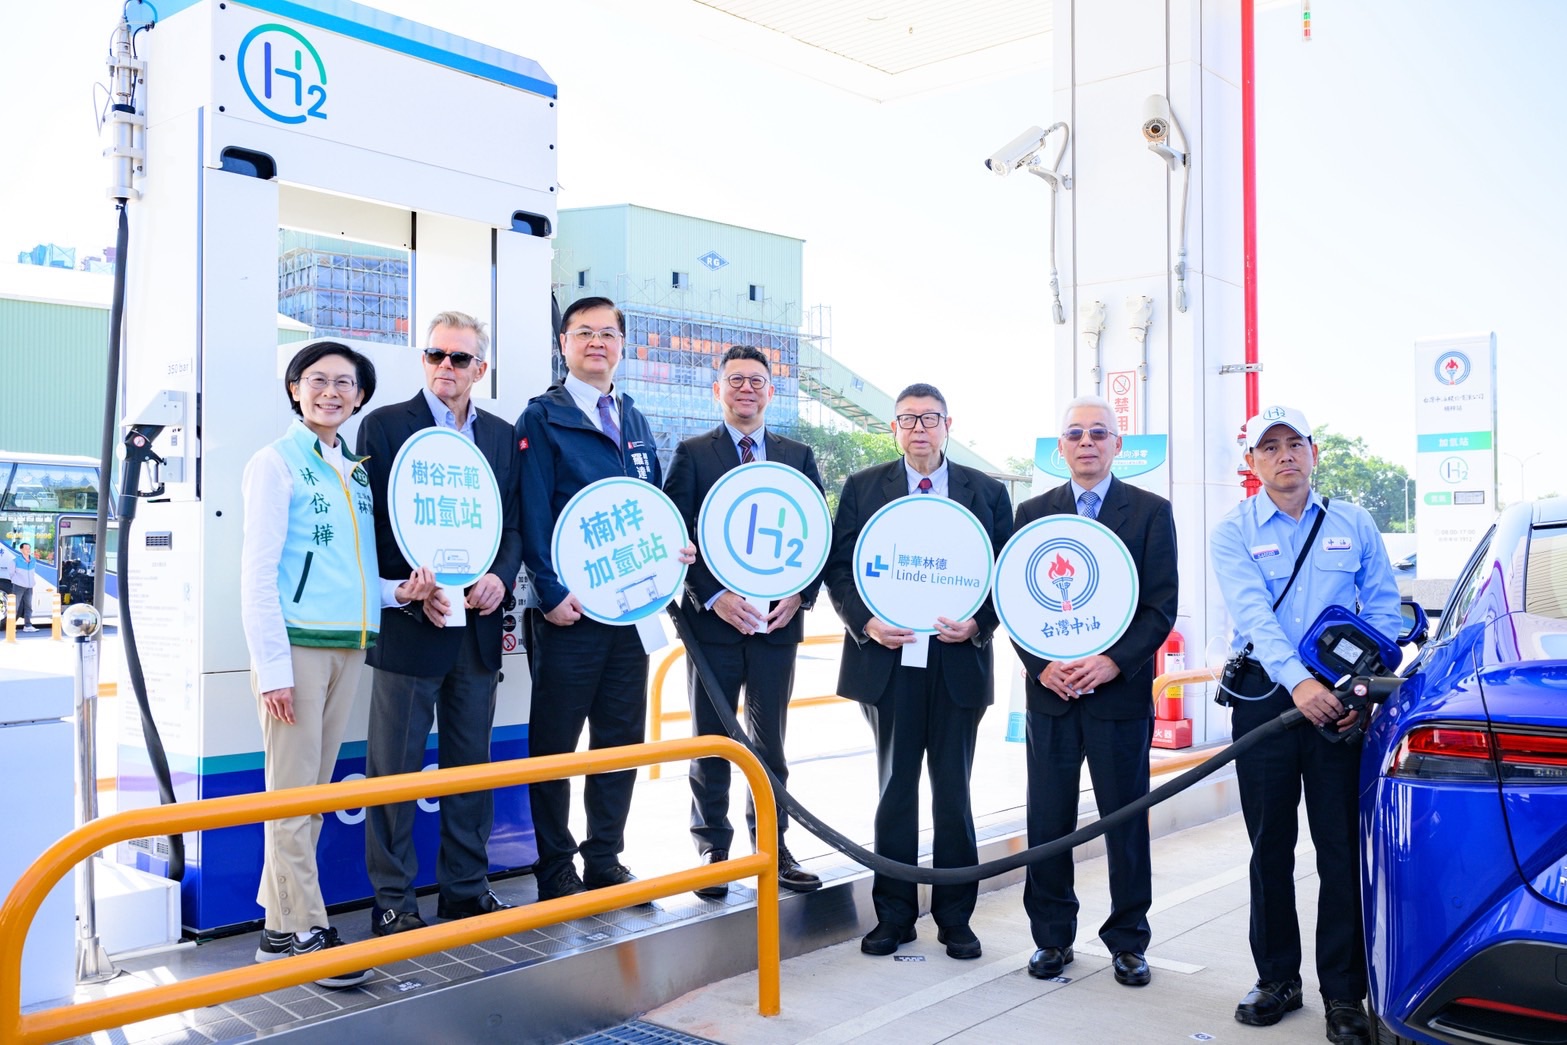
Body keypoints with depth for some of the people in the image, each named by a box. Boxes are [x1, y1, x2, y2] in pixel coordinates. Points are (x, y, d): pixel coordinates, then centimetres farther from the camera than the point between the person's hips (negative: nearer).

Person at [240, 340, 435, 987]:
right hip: (296, 643, -6)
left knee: (315, 789, 10)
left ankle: (279, 924, 20)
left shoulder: (355, 473, 18)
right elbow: (258, 572, -7)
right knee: (293, 794, -2)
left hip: (348, 644, 6)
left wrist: (399, 591, 2)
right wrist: (272, 665, -13)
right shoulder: (277, 462, 0)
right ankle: (301, 932, 6)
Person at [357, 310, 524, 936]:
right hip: (409, 624, -4)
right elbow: (373, 524, -6)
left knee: (473, 762, 12)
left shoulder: (502, 435, 12)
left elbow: (514, 523, 12)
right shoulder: (385, 426, -1)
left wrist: (500, 577, -8)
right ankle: (392, 901, 14)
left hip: (478, 626, 5)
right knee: (395, 767, 3)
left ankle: (467, 889, 24)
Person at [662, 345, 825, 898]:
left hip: (778, 620, 2)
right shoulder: (691, 454, 3)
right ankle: (713, 848, 18)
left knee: (770, 741, 11)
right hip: (712, 620, -2)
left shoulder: (799, 457, 10)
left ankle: (772, 844, 23)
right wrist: (714, 597, -15)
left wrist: (801, 594, -7)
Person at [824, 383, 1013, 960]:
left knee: (954, 792, 8)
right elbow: (838, 567, 3)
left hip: (959, 659, 0)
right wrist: (865, 622, -12)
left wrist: (978, 624, -11)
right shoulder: (862, 487, 6)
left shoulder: (987, 492, 7)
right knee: (895, 788, 9)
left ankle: (955, 917, 21)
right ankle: (894, 915, 20)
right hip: (887, 659, 0)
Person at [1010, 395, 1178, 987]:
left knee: (1126, 821, 6)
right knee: (1048, 820, 7)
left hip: (1121, 691, -2)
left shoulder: (1151, 512, 4)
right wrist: (1040, 665, -8)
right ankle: (1052, 937, 20)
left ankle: (1127, 942, 21)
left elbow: (1161, 606, -2)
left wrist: (1114, 662, -14)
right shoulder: (1032, 513, 10)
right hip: (1050, 691, 2)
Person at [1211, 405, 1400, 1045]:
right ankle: (1277, 979, 21)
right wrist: (1298, 682, -25)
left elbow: (1384, 608, 8)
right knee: (1270, 844, 8)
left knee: (1342, 848, 1)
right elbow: (1253, 613, -11)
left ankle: (1344, 994, 11)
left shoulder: (1353, 525, 10)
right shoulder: (1234, 532, 3)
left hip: (1342, 700, 1)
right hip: (1264, 697, -1)